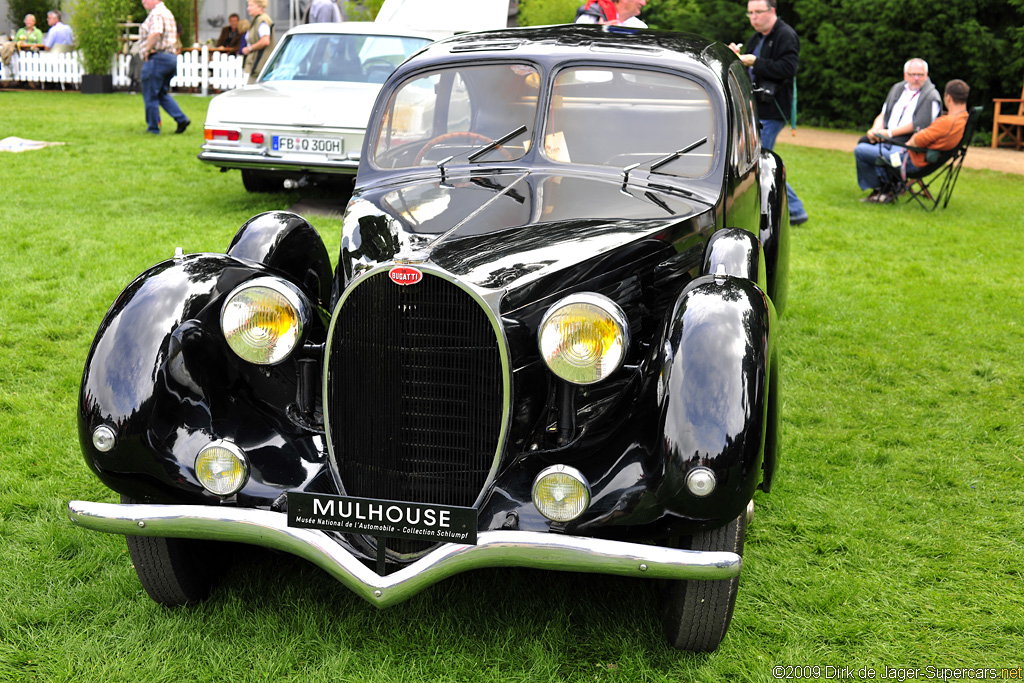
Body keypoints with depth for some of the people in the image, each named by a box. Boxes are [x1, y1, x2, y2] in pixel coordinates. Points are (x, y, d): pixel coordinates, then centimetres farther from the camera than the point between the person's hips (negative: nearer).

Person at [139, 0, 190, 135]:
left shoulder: (156, 14, -14)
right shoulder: (167, 13, 19)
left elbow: (155, 34, -31)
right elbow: (175, 36, 28)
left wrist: (147, 50, -20)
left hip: (157, 58, -10)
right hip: (171, 57, 10)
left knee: (150, 95, 0)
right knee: (162, 93, 17)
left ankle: (153, 128, 6)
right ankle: (181, 119, 6)